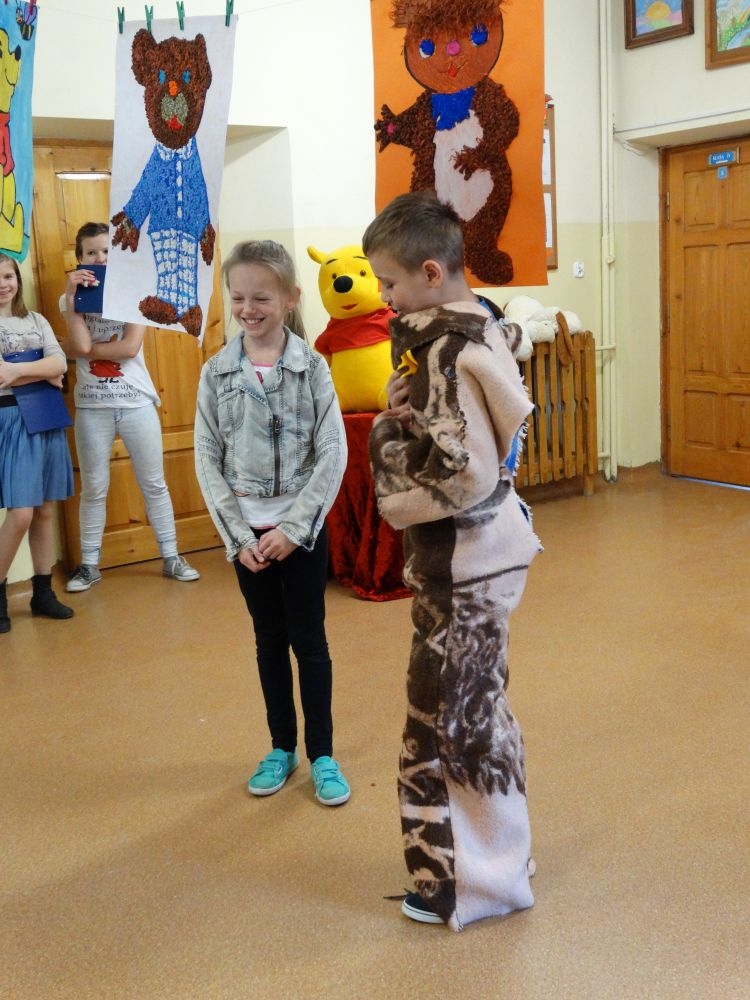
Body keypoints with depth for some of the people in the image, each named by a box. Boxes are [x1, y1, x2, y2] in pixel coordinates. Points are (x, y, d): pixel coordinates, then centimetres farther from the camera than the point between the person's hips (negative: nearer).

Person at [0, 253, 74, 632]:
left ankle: (42, 591, 17)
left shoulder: (36, 321, 13)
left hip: (46, 418, 5)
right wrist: (44, 374, -7)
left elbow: (60, 364, -2)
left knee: (44, 510, 8)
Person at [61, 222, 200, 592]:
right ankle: (89, 564, 17)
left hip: (136, 402, 0)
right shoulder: (72, 298, 4)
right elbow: (80, 347, -14)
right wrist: (72, 296, -14)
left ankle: (171, 557, 16)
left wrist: (88, 349, -10)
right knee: (94, 489, 7)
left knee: (154, 483, 7)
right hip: (92, 406, 1)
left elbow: (131, 347, -12)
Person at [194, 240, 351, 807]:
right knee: (269, 640, 14)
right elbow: (207, 460, -2)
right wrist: (238, 535, -9)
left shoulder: (312, 368, -7)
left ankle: (322, 755, 21)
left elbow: (334, 456, -10)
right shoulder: (216, 373, -1)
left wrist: (292, 527, -15)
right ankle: (282, 748, 29)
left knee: (310, 640, 6)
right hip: (245, 530, 2)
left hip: (303, 527, -2)